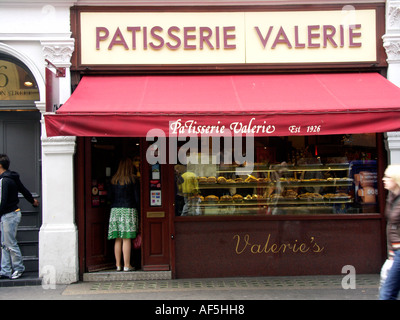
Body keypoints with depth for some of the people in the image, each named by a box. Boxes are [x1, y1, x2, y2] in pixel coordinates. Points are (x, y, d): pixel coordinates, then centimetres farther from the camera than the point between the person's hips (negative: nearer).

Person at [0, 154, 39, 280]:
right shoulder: (13, 178, 12)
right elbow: (24, 190, 25)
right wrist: (32, 200, 41)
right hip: (12, 213, 10)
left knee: (11, 244, -1)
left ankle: (19, 268, 9)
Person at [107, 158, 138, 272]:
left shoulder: (113, 180, 7)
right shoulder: (132, 179, -5)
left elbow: (110, 196, 11)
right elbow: (136, 196, -3)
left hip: (115, 210, 4)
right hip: (128, 210, -4)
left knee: (118, 239, 8)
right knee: (127, 239, -3)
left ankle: (118, 265, 10)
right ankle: (127, 265, -2)